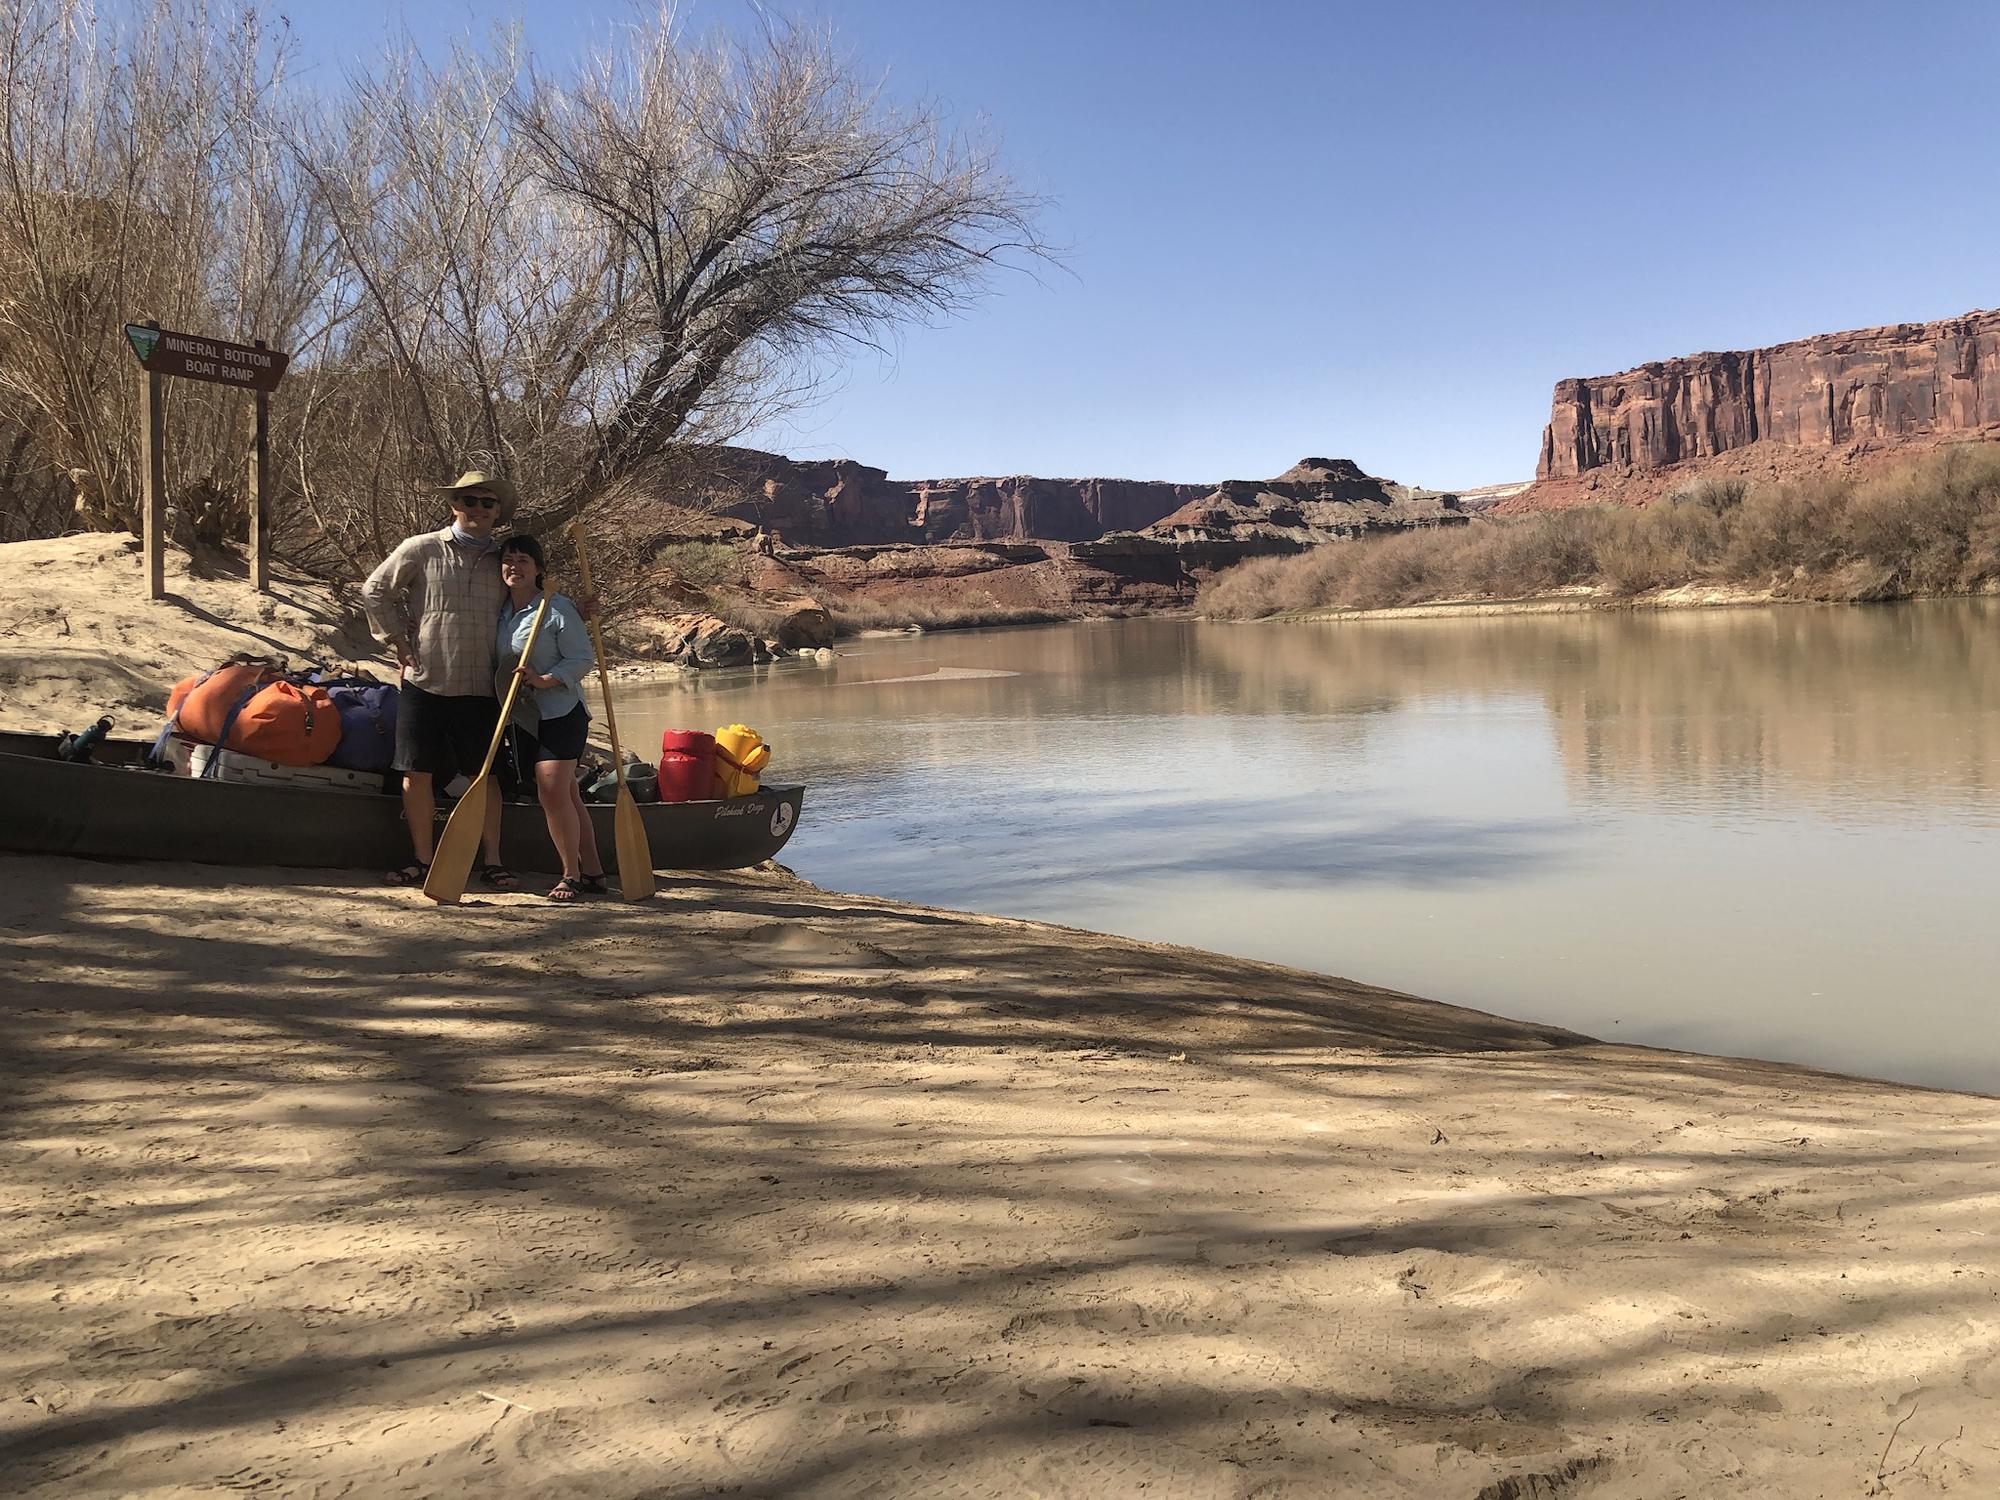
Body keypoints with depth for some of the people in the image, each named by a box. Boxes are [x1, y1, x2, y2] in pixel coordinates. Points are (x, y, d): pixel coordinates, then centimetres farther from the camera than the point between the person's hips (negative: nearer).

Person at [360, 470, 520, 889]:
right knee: (418, 774, 1)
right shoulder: (422, 549, 2)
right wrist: (398, 640, 4)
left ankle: (492, 862, 7)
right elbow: (374, 591, 10)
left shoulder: (503, 559, 9)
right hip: (424, 682, -1)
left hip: (481, 689, 1)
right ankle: (423, 861, 11)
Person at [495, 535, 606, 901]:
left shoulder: (557, 609, -9)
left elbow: (584, 659, -11)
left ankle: (572, 876, -5)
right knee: (566, 796, 9)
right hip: (522, 719, 7)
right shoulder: (501, 611, 11)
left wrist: (546, 680, -22)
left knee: (554, 792, -16)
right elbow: (498, 662, 23)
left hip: (560, 713, -7)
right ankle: (593, 873, 14)